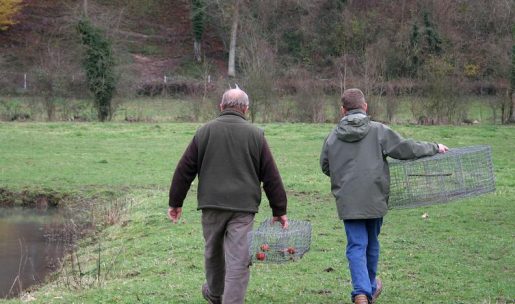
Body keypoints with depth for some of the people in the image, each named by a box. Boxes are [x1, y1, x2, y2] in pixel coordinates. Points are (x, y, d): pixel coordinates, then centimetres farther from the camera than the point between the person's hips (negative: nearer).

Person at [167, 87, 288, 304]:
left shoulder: (204, 132, 3)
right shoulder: (255, 135, 1)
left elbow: (184, 170, 5)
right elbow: (271, 177, 2)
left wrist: (175, 202, 13)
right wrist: (279, 210, 8)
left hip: (211, 204, 2)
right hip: (243, 208, -2)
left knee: (213, 252, 22)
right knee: (238, 261, -3)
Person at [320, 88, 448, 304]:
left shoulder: (333, 136, 2)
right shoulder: (378, 131, -6)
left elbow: (325, 167, 14)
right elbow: (406, 149, -2)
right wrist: (435, 148, 13)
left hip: (348, 202, 0)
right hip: (374, 199, 0)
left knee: (356, 246, 1)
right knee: (371, 243, 17)